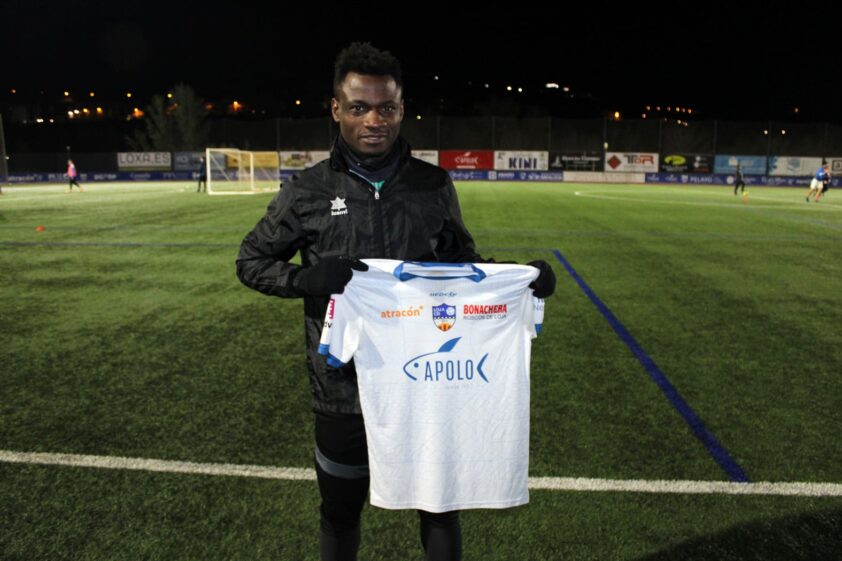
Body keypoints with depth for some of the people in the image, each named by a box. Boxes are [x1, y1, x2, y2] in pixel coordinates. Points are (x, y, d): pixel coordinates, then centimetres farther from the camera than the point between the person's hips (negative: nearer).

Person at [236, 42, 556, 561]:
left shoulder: (434, 185, -1)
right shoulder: (309, 192, -5)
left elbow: (463, 262, 9)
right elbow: (251, 262, 2)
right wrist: (307, 277, -18)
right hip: (344, 389, 0)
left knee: (441, 507, 19)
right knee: (340, 511, 20)